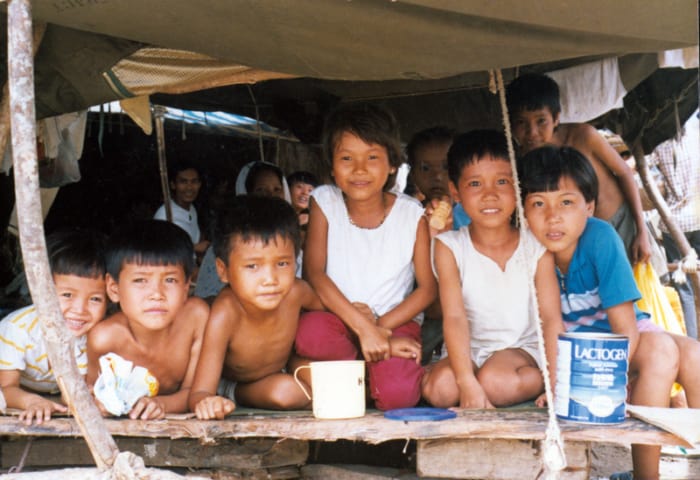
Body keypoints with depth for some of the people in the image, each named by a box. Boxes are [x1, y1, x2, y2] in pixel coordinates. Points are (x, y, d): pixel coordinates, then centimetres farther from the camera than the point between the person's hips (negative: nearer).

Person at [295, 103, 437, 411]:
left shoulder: (411, 214, -3)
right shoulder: (324, 202, -3)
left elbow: (428, 288, -2)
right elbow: (313, 273, -14)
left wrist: (381, 326, -16)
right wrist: (362, 326, -25)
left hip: (396, 320, -1)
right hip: (338, 318, 1)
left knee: (396, 394, -30)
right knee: (308, 335, -35)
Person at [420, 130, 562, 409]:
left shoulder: (537, 247, -6)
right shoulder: (449, 247, -8)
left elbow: (551, 318, -9)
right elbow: (454, 317, -17)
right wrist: (468, 383, -29)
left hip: (523, 346, -1)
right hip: (470, 349, 1)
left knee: (496, 382, -32)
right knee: (438, 389, -28)